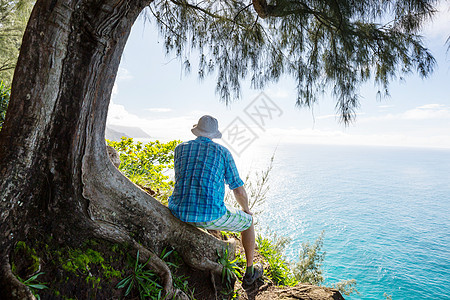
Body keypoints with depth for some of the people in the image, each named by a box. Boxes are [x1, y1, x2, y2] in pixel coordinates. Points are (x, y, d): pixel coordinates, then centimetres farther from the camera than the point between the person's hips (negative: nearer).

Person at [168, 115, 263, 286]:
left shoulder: (180, 148, 10)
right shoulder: (223, 152, 1)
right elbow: (239, 190, 1)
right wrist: (246, 209, 23)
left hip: (180, 213, 5)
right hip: (211, 215, -4)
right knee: (248, 221, 25)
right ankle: (250, 272, 38)